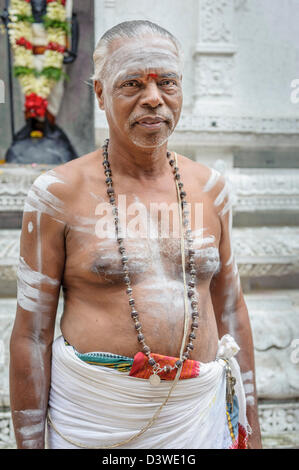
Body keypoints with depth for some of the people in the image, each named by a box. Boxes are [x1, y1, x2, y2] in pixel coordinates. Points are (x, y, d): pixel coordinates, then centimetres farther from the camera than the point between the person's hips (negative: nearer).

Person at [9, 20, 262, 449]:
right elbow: (31, 335, -7)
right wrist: (29, 443, -6)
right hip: (93, 413, -3)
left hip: (198, 412, 3)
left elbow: (230, 310, 10)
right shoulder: (58, 194, -9)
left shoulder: (209, 188, 3)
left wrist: (250, 427, 12)